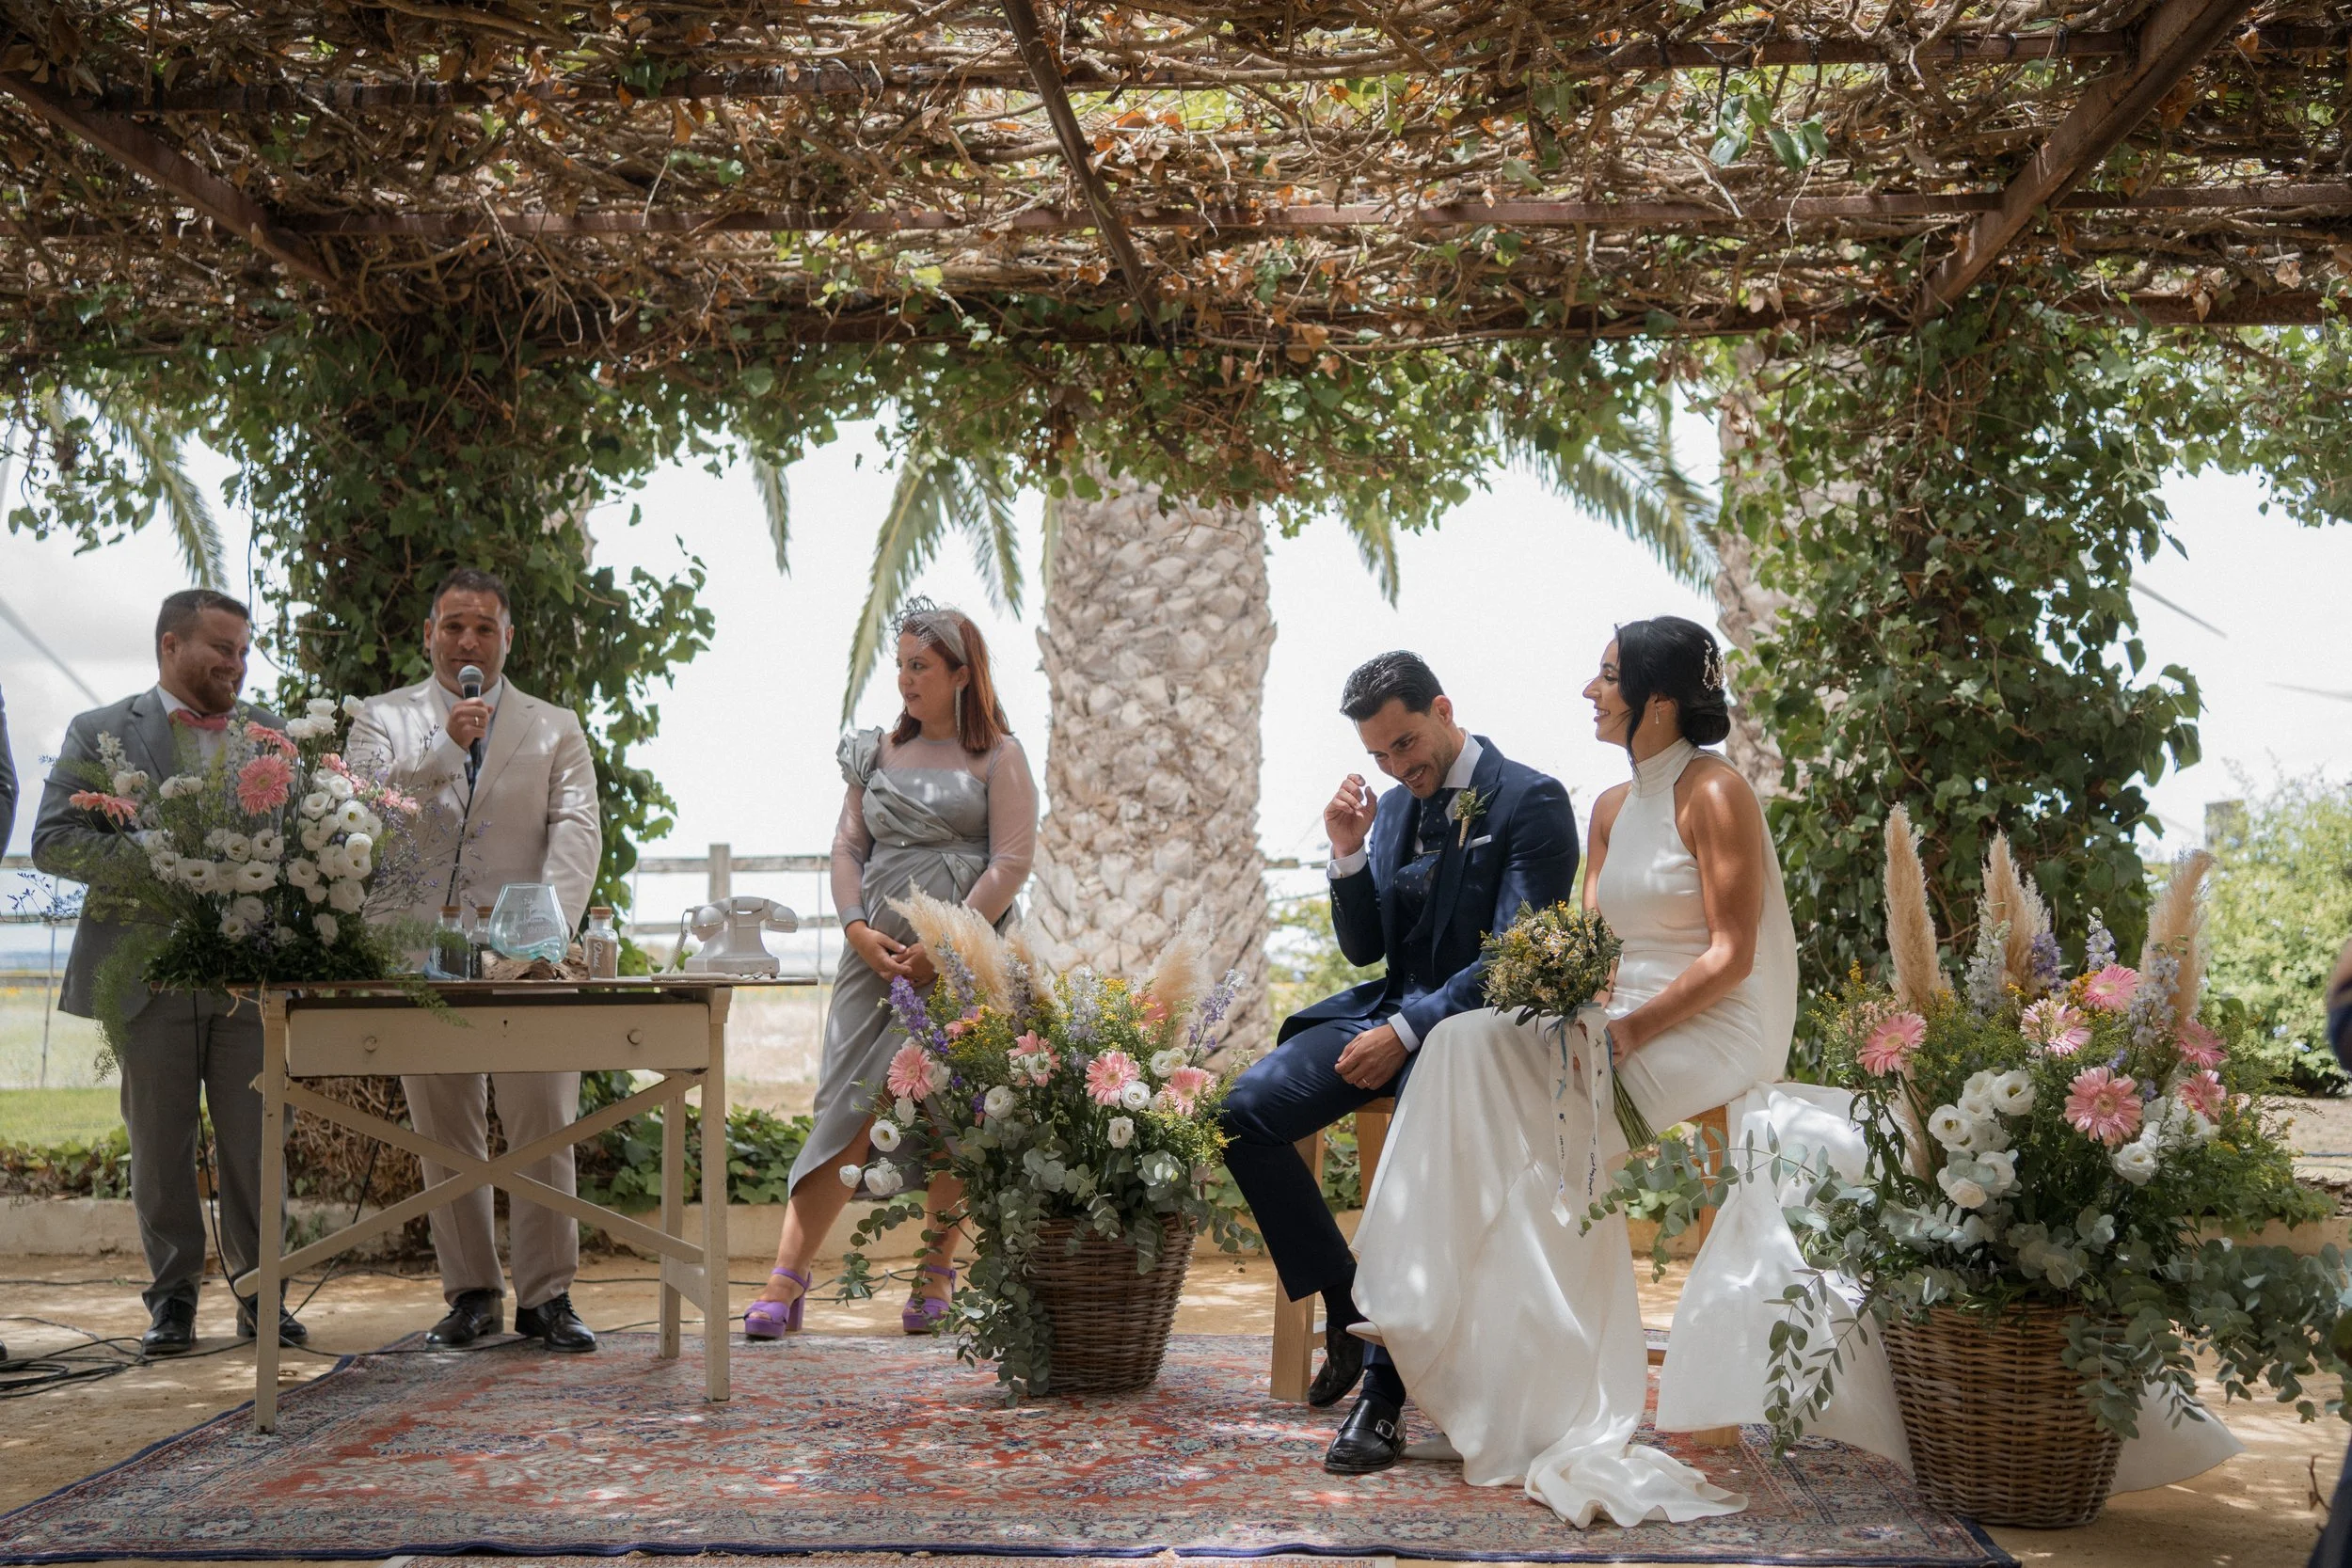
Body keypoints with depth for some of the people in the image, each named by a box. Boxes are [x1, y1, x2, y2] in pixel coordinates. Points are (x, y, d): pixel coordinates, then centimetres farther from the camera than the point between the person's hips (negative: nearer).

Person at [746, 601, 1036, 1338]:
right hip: (876, 956, 3)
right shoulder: (879, 752, 15)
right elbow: (847, 846, 12)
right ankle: (787, 1278, -8)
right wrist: (858, 930, -5)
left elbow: (1011, 863, -6)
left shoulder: (998, 756, 2)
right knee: (846, 1109, -4)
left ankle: (935, 1273, 13)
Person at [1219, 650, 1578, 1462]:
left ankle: (1382, 1394, -29)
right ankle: (1344, 1302, 0)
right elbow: (1365, 949, 14)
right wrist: (1349, 855, -4)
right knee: (1245, 1110, -12)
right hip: (1390, 1009, 7)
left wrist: (1408, 1031, -21)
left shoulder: (1531, 801, -9)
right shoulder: (1392, 809, 13)